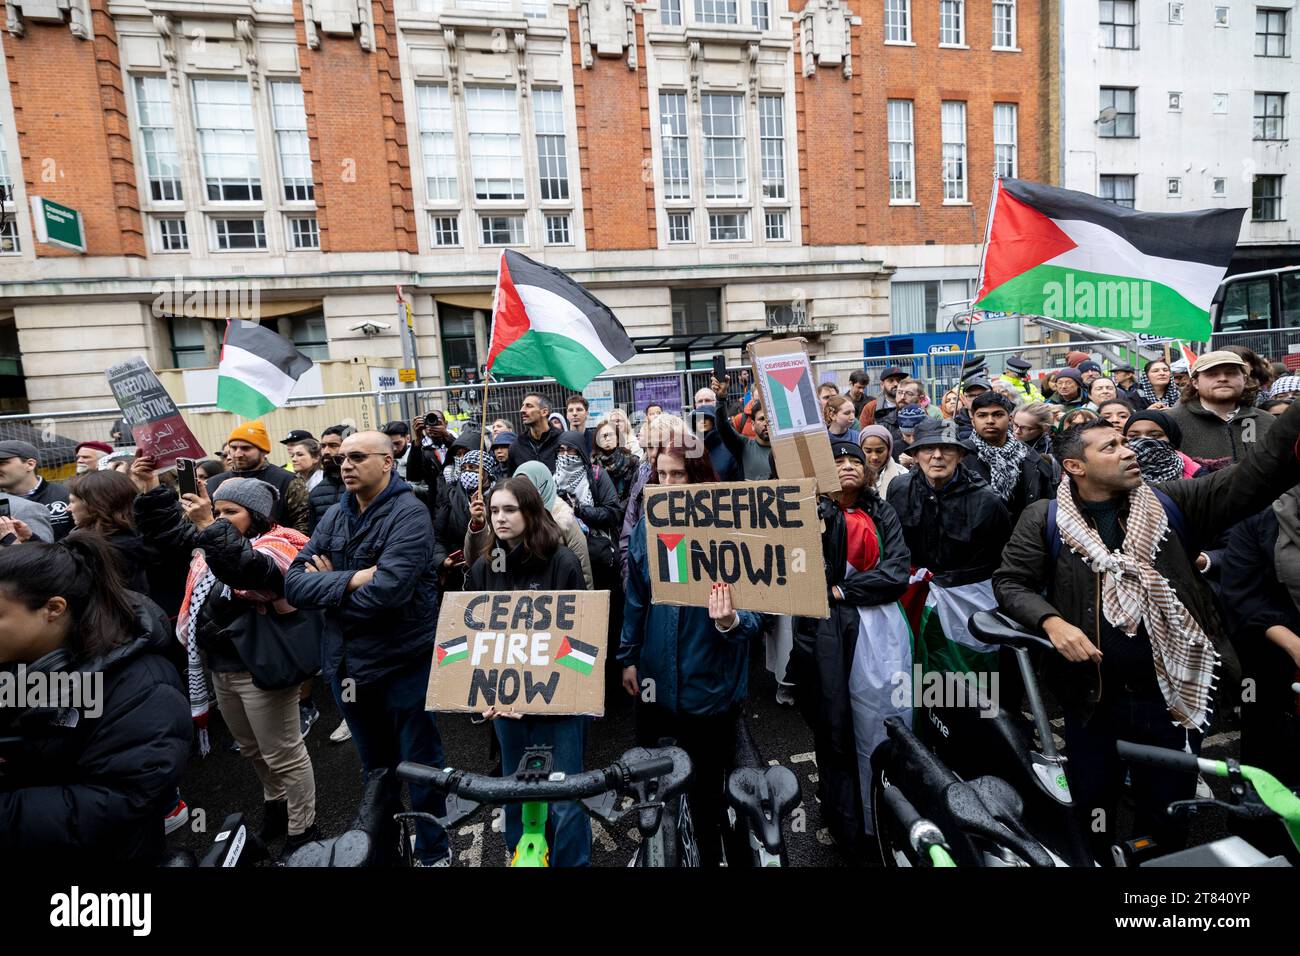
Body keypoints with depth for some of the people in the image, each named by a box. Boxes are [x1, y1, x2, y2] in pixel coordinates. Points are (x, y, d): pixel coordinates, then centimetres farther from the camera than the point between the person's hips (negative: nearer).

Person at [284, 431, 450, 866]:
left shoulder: (409, 513, -15)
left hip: (403, 662, -6)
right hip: (347, 662, 6)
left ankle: (433, 851, 32)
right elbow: (294, 582, -5)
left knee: (419, 765, 11)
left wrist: (328, 585, -13)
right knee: (375, 768, 24)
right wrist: (349, 580, -21)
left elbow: (389, 588, -28)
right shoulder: (334, 516, 4)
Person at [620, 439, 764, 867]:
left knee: (706, 784, 15)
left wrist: (730, 621, -37)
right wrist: (628, 657, 8)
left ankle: (709, 856, 42)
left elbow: (755, 609, -16)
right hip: (655, 677, 4)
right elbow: (635, 600, 6)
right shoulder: (646, 527, -3)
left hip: (710, 683, -4)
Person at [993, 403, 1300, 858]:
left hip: (1170, 697, 2)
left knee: (1168, 822, 19)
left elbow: (1250, 479, -9)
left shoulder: (1172, 504, 3)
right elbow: (1010, 581, -4)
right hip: (1091, 699, -1)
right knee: (1091, 814, 17)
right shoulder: (1044, 520, -4)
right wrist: (1051, 621, -21)